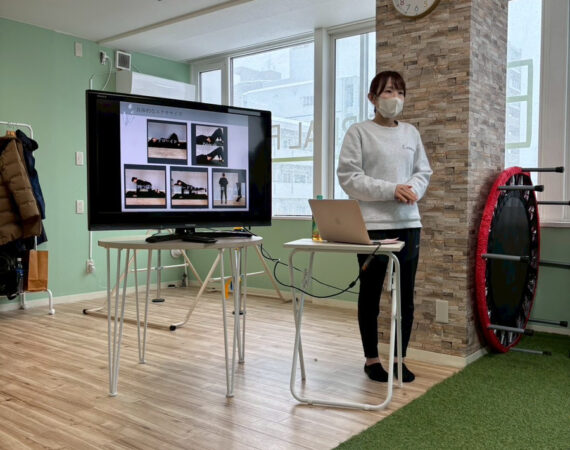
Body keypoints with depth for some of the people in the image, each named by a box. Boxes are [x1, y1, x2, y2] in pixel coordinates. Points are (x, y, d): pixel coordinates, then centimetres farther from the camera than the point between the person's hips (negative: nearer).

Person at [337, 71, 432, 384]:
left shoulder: (411, 133, 13)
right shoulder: (358, 132, -2)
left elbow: (424, 172, 15)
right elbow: (348, 177, -9)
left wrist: (413, 189, -8)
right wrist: (391, 190, -16)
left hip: (408, 223, 5)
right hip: (372, 225, -4)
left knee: (406, 296, 9)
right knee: (371, 295, 7)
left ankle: (399, 359, 23)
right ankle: (372, 359, 22)